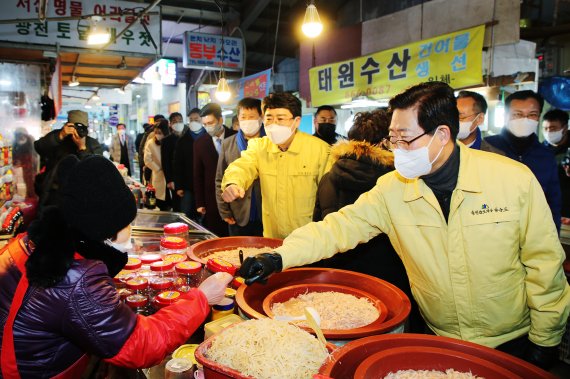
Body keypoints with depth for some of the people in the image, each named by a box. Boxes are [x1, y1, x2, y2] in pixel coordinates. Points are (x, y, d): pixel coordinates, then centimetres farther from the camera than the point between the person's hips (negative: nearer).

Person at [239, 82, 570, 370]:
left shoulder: (515, 179, -17)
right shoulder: (391, 190, -13)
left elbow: (543, 263, -9)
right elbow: (340, 227, -15)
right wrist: (279, 257, -28)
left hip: (512, 343, -1)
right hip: (439, 342, 2)